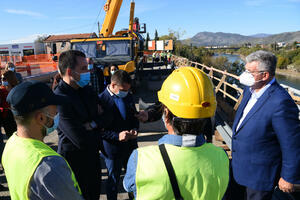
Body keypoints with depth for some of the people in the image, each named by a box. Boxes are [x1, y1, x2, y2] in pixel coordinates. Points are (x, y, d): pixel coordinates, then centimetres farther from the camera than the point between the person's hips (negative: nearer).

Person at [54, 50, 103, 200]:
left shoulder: (86, 88, -2)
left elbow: (100, 117, 2)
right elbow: (81, 140, -28)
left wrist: (92, 125, -18)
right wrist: (97, 133, -9)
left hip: (92, 154, 7)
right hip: (75, 159, -7)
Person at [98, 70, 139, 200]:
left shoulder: (128, 97, 0)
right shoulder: (101, 100, -18)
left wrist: (135, 129, -7)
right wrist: (117, 136, -24)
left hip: (130, 145, 5)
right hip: (112, 149, -5)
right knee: (113, 179, 17)